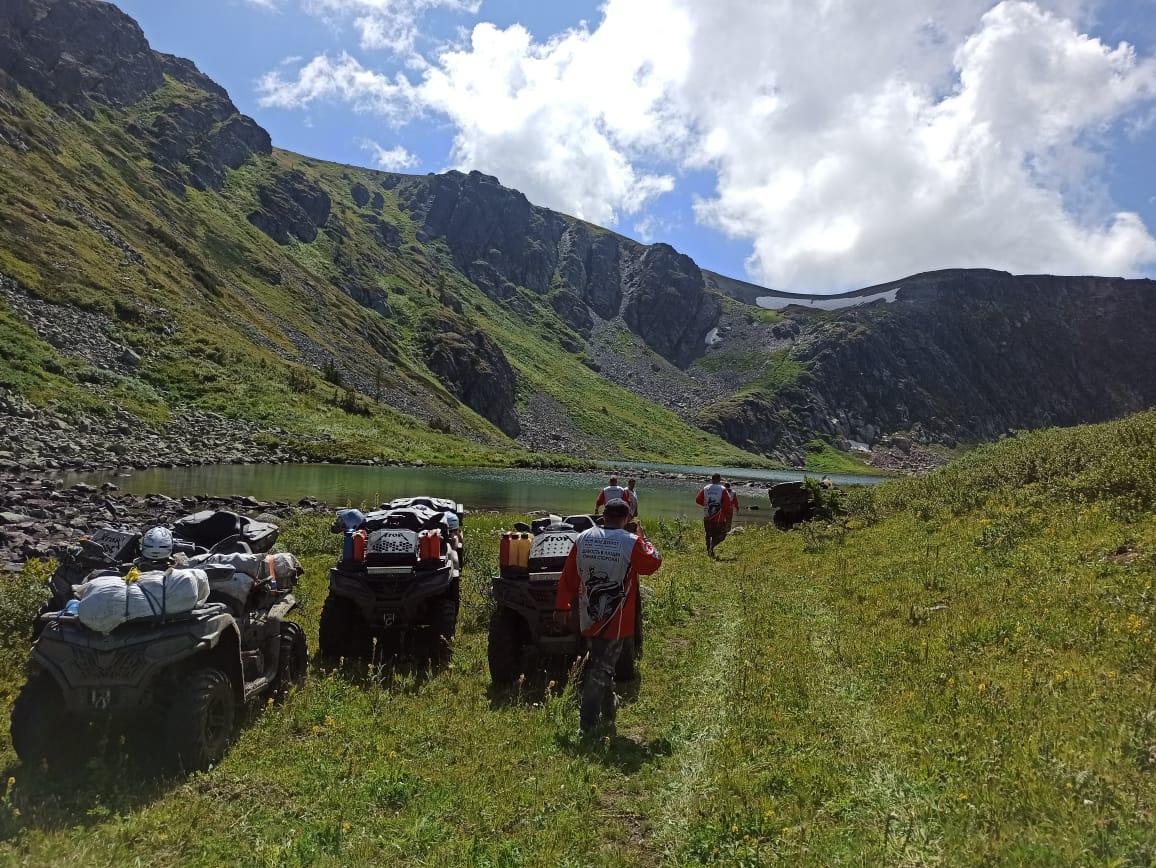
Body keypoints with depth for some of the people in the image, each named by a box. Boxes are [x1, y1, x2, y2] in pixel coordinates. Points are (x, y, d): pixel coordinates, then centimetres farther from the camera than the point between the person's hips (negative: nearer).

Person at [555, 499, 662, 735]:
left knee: (599, 665, 21)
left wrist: (562, 606, 12)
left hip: (588, 618, 5)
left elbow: (568, 575, 4)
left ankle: (606, 717, 34)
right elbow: (654, 562, 1)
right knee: (601, 669, 2)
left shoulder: (583, 538, -1)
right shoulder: (631, 543, -14)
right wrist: (644, 541, 16)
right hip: (616, 621, -4)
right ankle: (588, 725, 5)